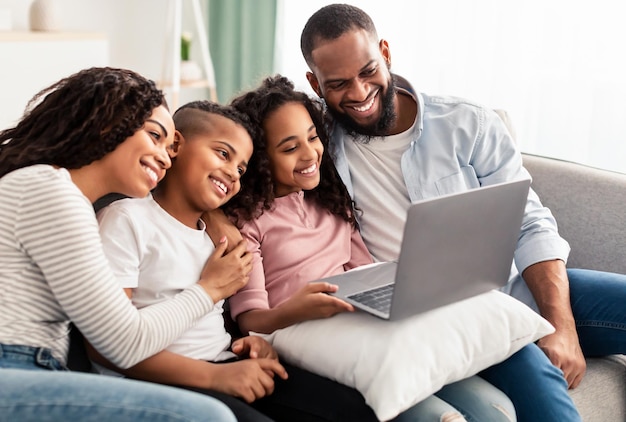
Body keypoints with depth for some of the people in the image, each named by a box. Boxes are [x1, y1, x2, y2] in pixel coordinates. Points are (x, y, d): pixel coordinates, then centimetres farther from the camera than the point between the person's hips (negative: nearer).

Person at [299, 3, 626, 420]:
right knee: (539, 385, -33)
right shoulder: (321, 144, 2)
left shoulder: (467, 124, 2)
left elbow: (530, 226, 0)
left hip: (521, 287, 3)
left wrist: (561, 324, -15)